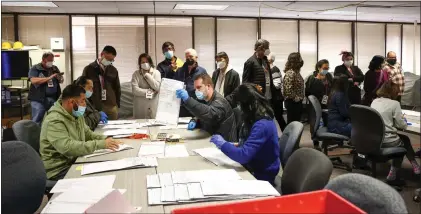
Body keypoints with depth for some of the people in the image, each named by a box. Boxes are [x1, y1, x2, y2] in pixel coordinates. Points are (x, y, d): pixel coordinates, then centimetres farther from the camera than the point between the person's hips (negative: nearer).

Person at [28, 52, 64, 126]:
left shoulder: (55, 68, 14)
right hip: (39, 99, -5)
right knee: (37, 121, -3)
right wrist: (49, 78, -21)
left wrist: (60, 78, -9)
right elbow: (33, 81, -17)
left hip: (54, 98, 5)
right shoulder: (35, 69, -2)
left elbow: (61, 81, 16)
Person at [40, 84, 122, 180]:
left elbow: (87, 134, 16)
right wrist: (100, 144, -33)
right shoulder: (54, 121, -21)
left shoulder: (77, 115, 7)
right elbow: (67, 147, -32)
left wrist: (105, 139, -4)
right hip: (59, 170, -8)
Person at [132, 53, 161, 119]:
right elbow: (135, 90, -9)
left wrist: (147, 75, -7)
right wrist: (149, 92, -9)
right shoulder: (136, 74, 3)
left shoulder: (156, 73, 5)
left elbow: (157, 87, -10)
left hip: (153, 106, 0)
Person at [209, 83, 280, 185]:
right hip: (253, 169, 8)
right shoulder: (259, 120, 5)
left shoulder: (262, 125, -26)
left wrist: (222, 143, -18)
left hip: (260, 177, -8)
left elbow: (243, 155, -32)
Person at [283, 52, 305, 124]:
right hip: (292, 103, -9)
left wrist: (300, 99, 11)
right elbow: (288, 89, -27)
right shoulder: (290, 73, -19)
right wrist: (295, 98, -17)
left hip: (297, 102, 9)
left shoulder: (296, 72, 10)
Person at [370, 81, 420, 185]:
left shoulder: (374, 101, 10)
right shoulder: (394, 103, -8)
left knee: (403, 138, 28)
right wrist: (404, 122, 17)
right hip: (387, 141, -6)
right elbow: (401, 125, -5)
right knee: (405, 142, 27)